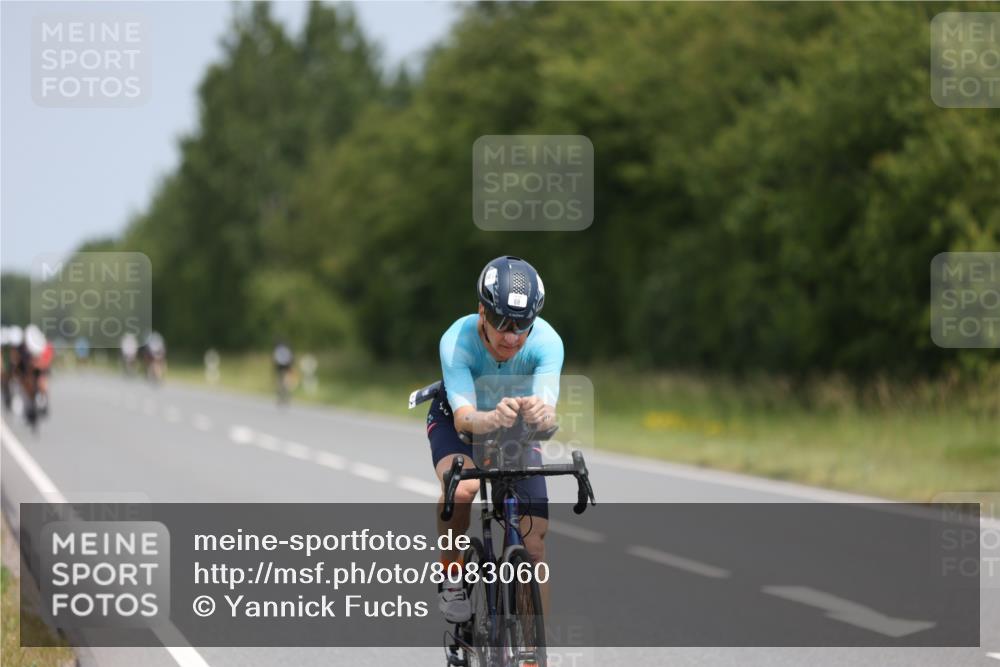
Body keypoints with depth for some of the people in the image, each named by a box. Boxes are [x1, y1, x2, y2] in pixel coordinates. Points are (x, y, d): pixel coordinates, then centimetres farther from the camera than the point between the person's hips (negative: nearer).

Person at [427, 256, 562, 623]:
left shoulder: (546, 341, -31)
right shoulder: (457, 341, -35)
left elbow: (549, 413, -43)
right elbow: (464, 417, -44)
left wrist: (542, 414, -68)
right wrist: (492, 418, -67)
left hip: (518, 431, 2)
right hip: (456, 422, -2)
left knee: (534, 544, -11)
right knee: (462, 486, -35)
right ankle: (450, 573, -10)